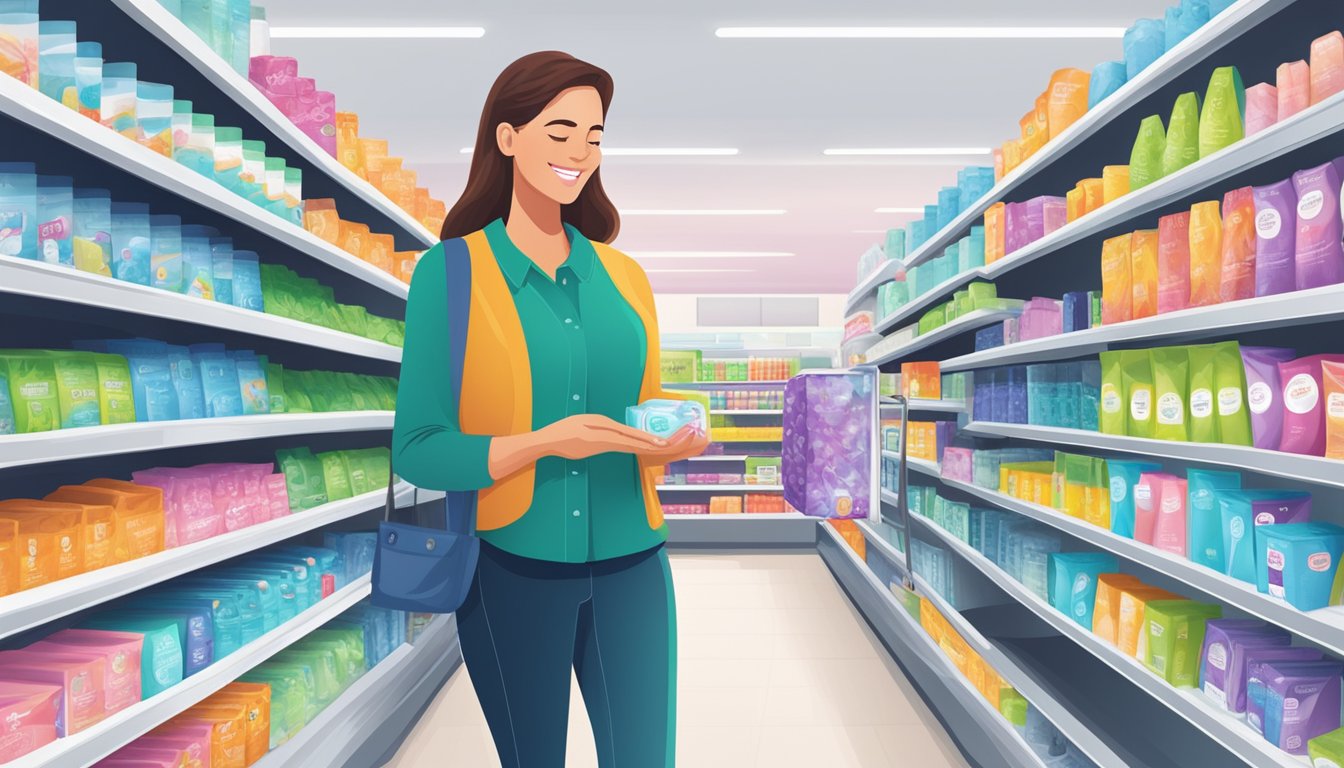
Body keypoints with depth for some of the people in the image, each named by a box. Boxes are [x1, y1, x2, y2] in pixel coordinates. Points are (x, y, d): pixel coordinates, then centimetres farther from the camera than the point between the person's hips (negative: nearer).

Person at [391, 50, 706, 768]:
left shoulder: (624, 277, 8)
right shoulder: (448, 273, -4)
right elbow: (416, 449, -8)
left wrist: (673, 439, -6)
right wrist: (544, 443, -22)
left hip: (630, 565, 3)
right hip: (514, 571, -3)